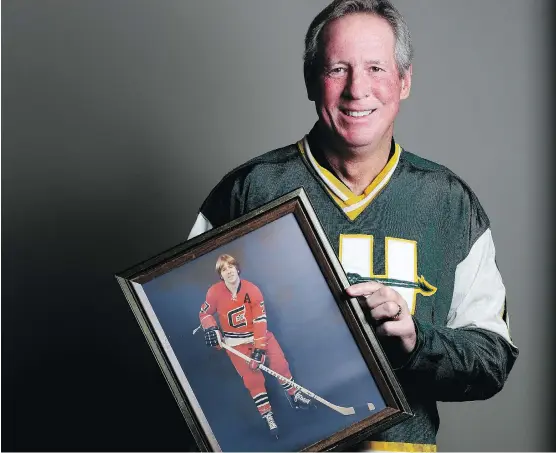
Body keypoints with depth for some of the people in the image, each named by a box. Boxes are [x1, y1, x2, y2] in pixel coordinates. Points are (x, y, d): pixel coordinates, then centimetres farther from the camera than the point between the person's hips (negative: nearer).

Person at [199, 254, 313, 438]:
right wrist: (210, 329, -17)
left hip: (259, 335, 0)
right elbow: (204, 313, 2)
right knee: (253, 378, -6)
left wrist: (259, 348, -23)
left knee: (280, 364, -4)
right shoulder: (215, 292, -15)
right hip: (236, 343, 0)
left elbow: (260, 321, -19)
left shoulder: (252, 290, -19)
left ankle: (295, 396, 22)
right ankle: (268, 416, 7)